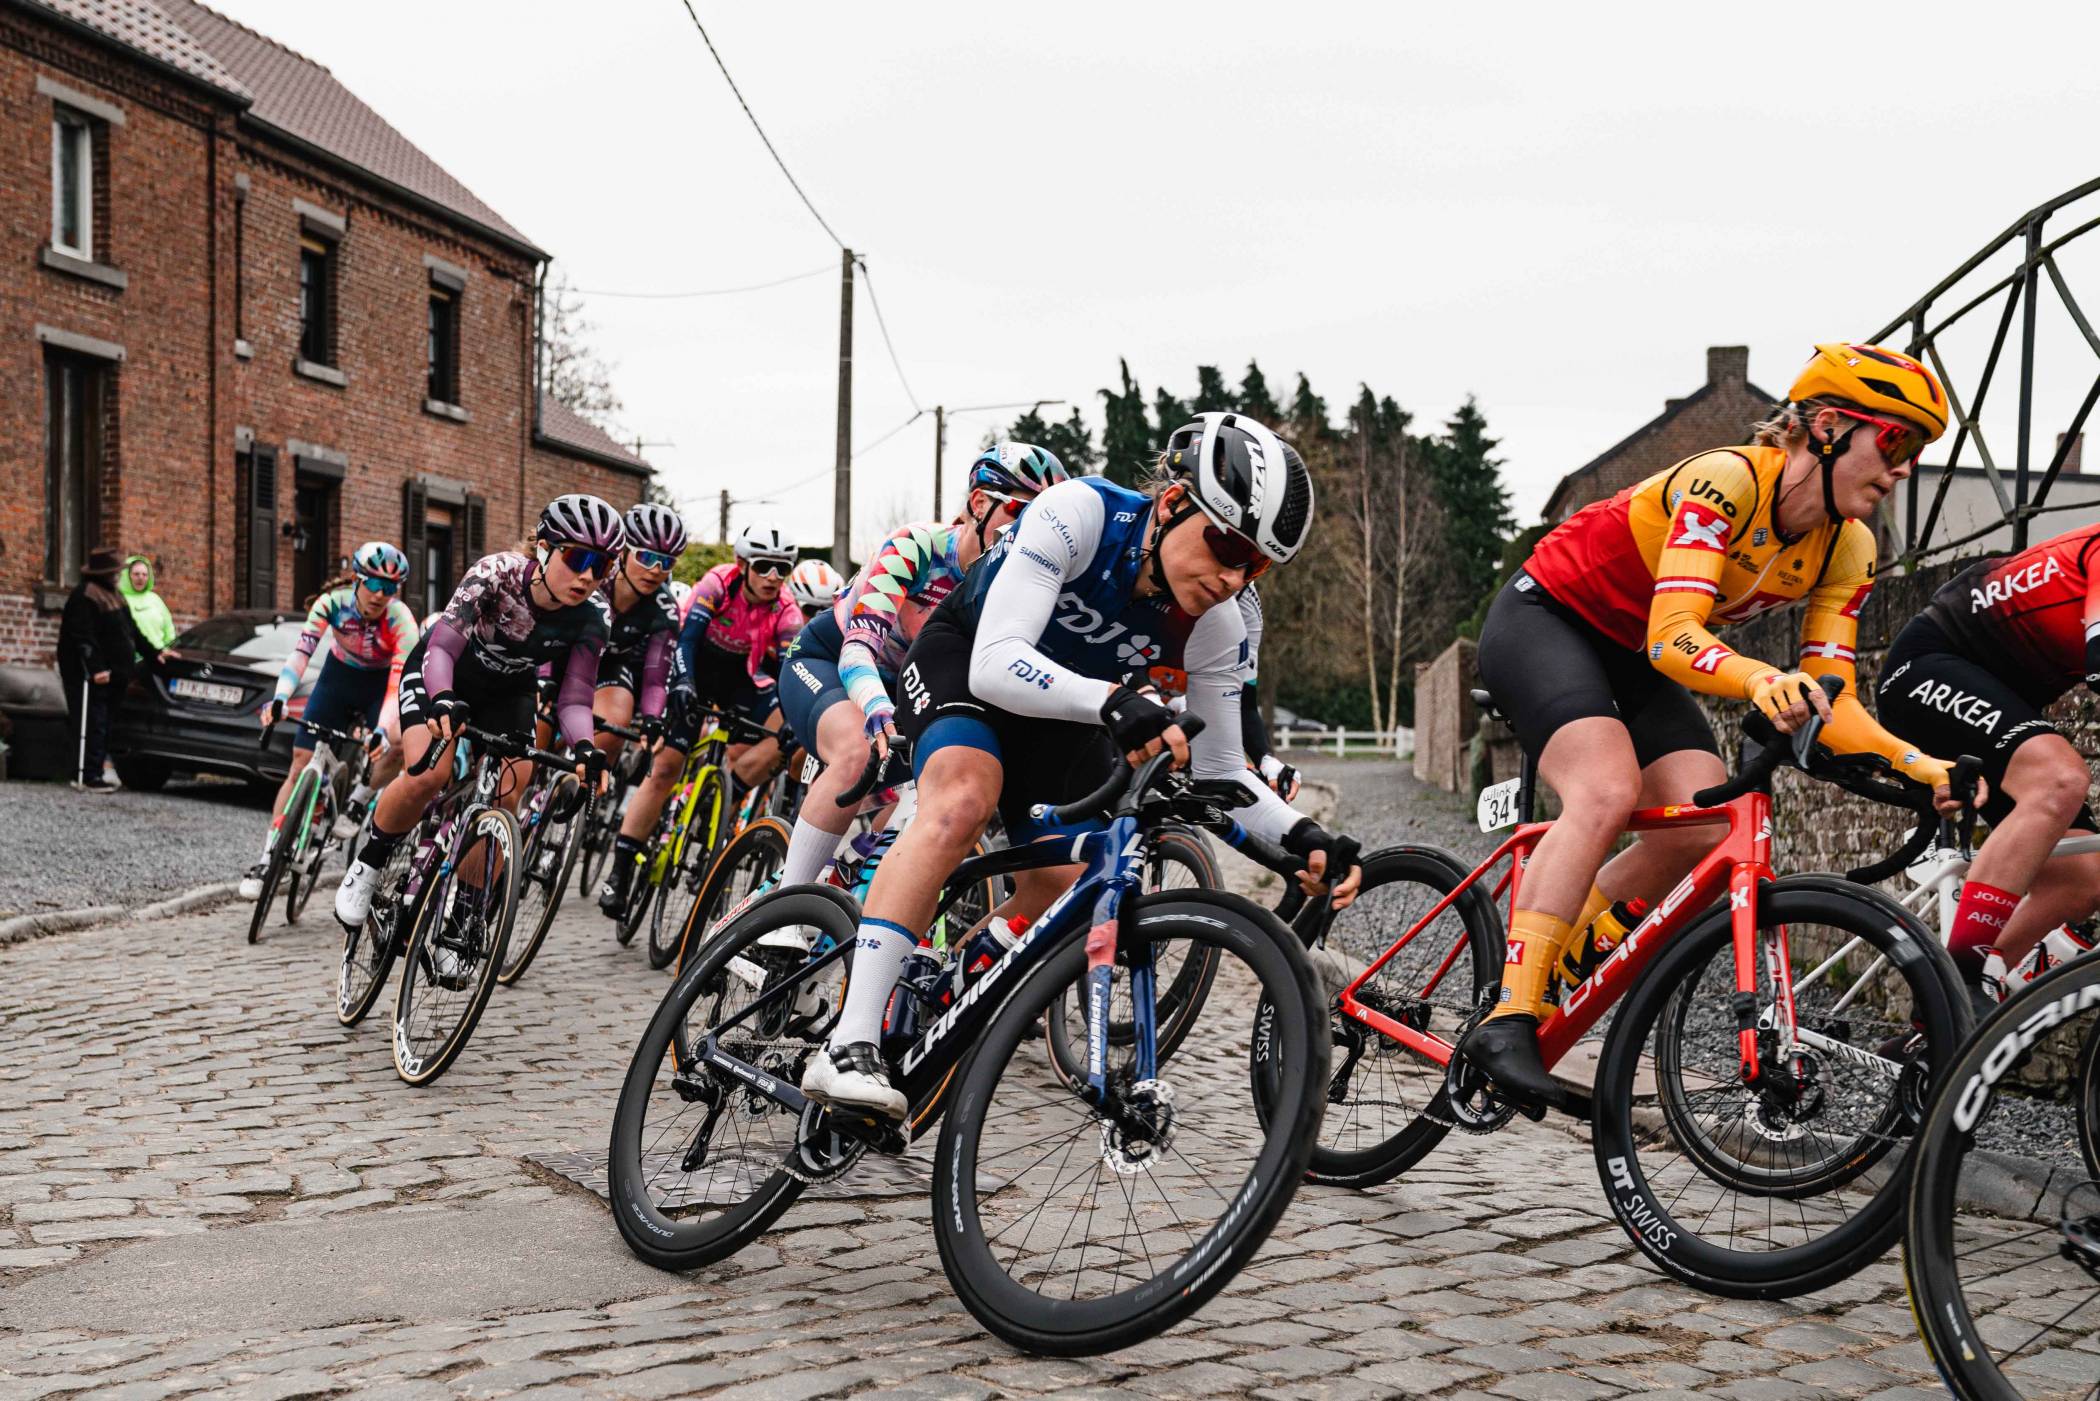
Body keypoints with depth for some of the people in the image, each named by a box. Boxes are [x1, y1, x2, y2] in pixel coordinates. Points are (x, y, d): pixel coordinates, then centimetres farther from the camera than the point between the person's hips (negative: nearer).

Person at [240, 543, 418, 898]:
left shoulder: (400, 619, -29)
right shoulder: (333, 602, -25)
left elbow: (400, 682, -36)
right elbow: (300, 651, -32)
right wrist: (279, 699, -47)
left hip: (379, 685, -1)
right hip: (338, 678, 1)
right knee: (301, 765, -7)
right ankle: (267, 858, -4)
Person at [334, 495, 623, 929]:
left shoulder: (593, 617, -25)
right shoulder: (496, 573, -34)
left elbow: (574, 697, -25)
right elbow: (441, 647, -42)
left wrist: (584, 747, -46)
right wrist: (443, 701, -61)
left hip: (508, 691, 3)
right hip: (440, 675, -3)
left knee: (505, 800, -13)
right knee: (428, 775, -26)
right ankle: (366, 868, -1)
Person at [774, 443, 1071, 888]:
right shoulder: (915, 547, -26)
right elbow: (858, 649, -36)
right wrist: (878, 710, -57)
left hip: (899, 685, 7)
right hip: (823, 662, -7)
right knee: (857, 752, -36)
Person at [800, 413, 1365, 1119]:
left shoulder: (1215, 630, -20)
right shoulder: (1079, 512, -33)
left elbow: (1220, 773, -10)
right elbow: (994, 662, -41)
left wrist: (1299, 834, -30)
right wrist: (1113, 701, -58)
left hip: (1066, 712, 6)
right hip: (965, 657, -6)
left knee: (1059, 885, -7)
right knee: (963, 799, -34)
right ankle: (849, 1047, -40)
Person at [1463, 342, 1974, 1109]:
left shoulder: (1848, 551, -6)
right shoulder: (1727, 480, -28)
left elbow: (1832, 708, -9)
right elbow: (1673, 633, -38)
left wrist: (1923, 768, -26)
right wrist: (1760, 679, -57)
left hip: (1632, 660, 8)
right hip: (1544, 618, -7)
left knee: (1704, 828, -13)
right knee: (1608, 792, -31)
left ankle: (1560, 959, 7)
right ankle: (1507, 1020, -31)